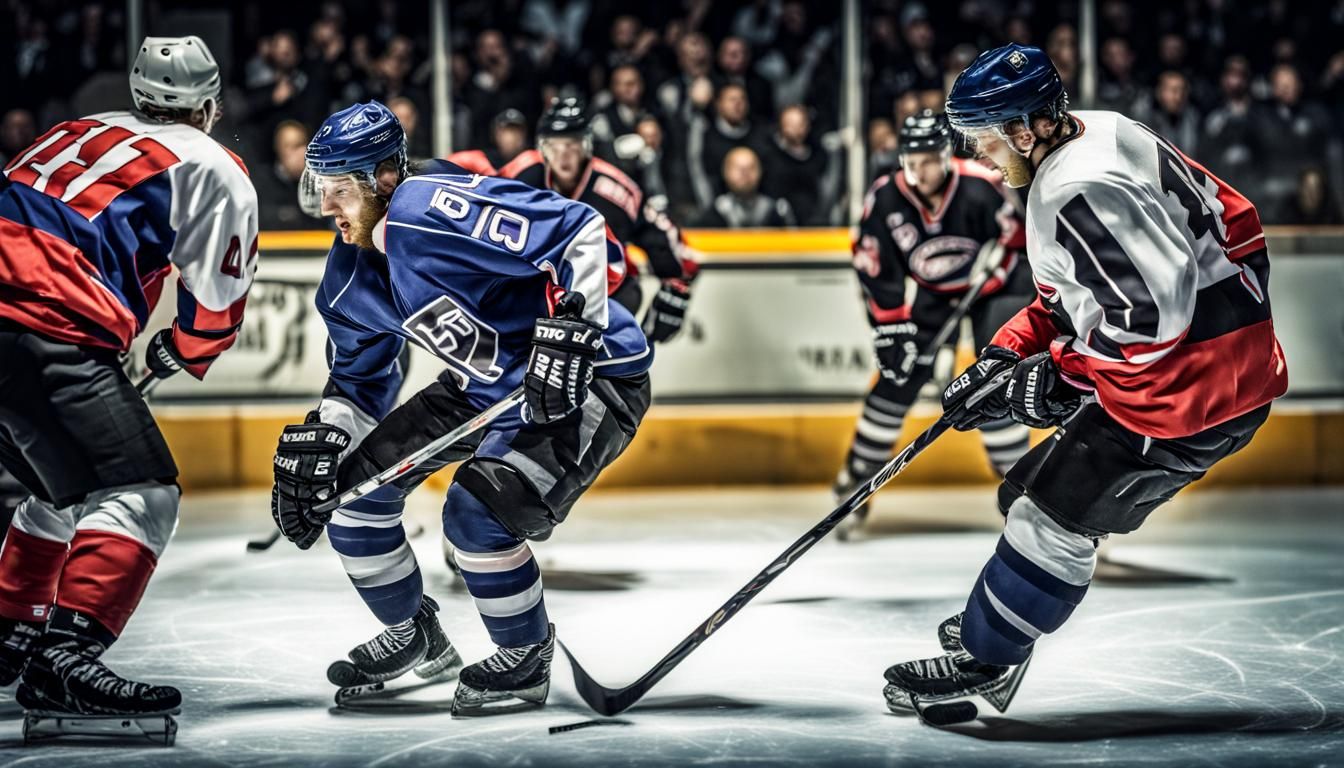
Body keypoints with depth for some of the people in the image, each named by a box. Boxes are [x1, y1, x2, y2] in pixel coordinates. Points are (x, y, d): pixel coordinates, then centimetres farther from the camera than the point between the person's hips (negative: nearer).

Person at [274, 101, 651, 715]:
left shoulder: (434, 209, -28)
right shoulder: (350, 273, 1)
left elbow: (580, 233, -31)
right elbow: (358, 381, 16)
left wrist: (568, 333, -35)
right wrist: (313, 448, 3)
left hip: (591, 374, -9)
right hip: (485, 385, 10)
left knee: (476, 511, -26)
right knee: (357, 483, 5)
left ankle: (526, 659, 1)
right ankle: (413, 638, 27)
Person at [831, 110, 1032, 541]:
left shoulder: (981, 188, -29)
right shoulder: (885, 200, -19)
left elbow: (1015, 241, -17)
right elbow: (875, 272, -10)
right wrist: (892, 328, -13)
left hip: (997, 285, -3)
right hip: (934, 293, 3)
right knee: (897, 379, -2)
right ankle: (857, 477, 8)